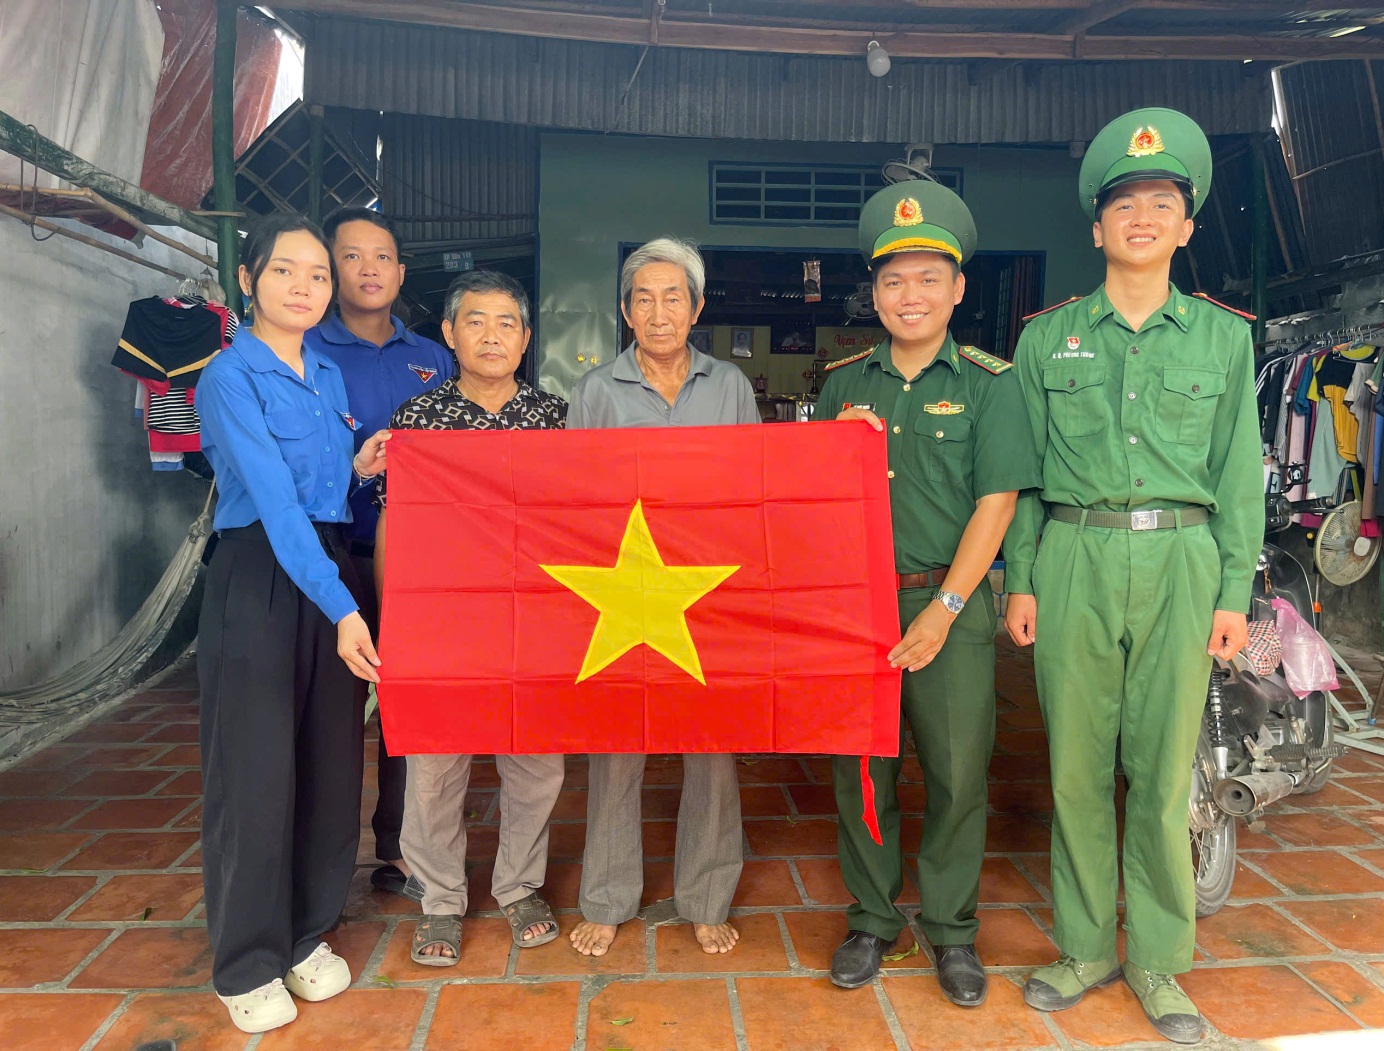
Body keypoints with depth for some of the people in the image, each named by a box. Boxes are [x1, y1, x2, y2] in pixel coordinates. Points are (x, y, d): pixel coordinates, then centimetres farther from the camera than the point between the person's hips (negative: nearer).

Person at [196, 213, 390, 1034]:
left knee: (332, 760, 11)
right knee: (257, 771, 1)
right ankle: (248, 963, 20)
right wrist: (341, 608, -27)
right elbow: (275, 501, -20)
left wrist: (362, 467, 1)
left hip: (332, 573, 7)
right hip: (259, 582, -6)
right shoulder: (230, 377, -10)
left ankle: (310, 934, 29)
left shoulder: (328, 374, 12)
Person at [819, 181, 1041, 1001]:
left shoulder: (990, 383, 1)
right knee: (861, 767, 9)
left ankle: (952, 928, 24)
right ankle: (872, 918, 27)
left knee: (958, 771, 4)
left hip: (949, 602, -2)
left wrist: (943, 610, -11)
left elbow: (996, 503, -5)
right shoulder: (845, 383, 10)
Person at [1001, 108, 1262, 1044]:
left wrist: (1234, 592, 3)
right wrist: (1021, 580, 2)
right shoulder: (1049, 336, 9)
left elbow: (1239, 474, 9)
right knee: (1077, 764, 4)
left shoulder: (1222, 335, 11)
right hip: (1073, 560, 0)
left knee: (1164, 768, 3)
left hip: (1180, 562, 0)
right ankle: (1087, 947, 21)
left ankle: (1159, 960, 20)